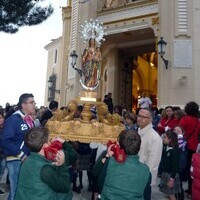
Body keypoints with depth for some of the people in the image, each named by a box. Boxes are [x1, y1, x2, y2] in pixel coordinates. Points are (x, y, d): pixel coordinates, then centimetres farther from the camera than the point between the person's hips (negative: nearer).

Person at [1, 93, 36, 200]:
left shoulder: (30, 120, 10)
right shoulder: (13, 119, -14)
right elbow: (5, 141, -21)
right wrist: (21, 155, -21)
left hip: (28, 159, 8)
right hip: (16, 160, -7)